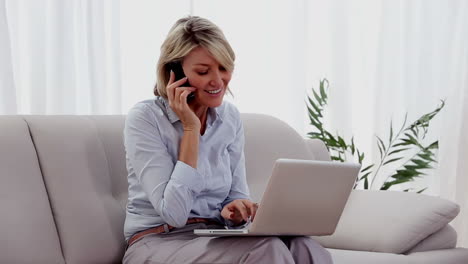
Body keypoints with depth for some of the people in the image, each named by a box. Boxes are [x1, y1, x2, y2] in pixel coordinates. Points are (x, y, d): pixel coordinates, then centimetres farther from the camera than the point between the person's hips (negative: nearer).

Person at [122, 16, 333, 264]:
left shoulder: (230, 117, 6)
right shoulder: (144, 118, -11)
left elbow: (236, 195, 10)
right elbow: (173, 213, -19)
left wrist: (235, 210, -15)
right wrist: (191, 129, -17)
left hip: (214, 239, 5)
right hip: (156, 243, -5)